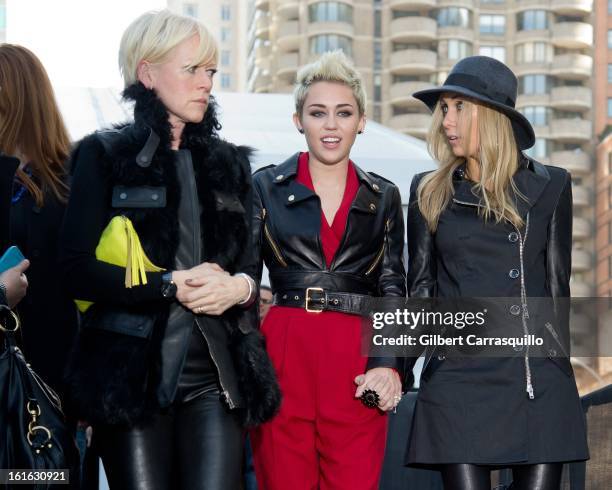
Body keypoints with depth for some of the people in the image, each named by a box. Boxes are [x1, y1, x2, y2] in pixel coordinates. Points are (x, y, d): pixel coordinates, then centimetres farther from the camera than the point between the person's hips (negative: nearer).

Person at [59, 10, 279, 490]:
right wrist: (173, 284, -11)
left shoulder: (228, 161, 16)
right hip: (132, 374, -3)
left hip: (216, 375, 3)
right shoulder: (104, 155, 2)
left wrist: (239, 286, -4)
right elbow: (78, 269, -7)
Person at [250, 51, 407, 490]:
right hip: (283, 357, -1)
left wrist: (389, 364, -3)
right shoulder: (267, 186, 8)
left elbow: (394, 289, 12)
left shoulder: (383, 197, 13)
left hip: (358, 366, 1)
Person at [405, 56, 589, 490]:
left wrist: (556, 364, 8)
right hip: (458, 381, 0)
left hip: (539, 380, 0)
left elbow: (557, 284, 9)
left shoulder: (549, 186, 7)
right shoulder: (431, 193, 9)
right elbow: (420, 287, 12)